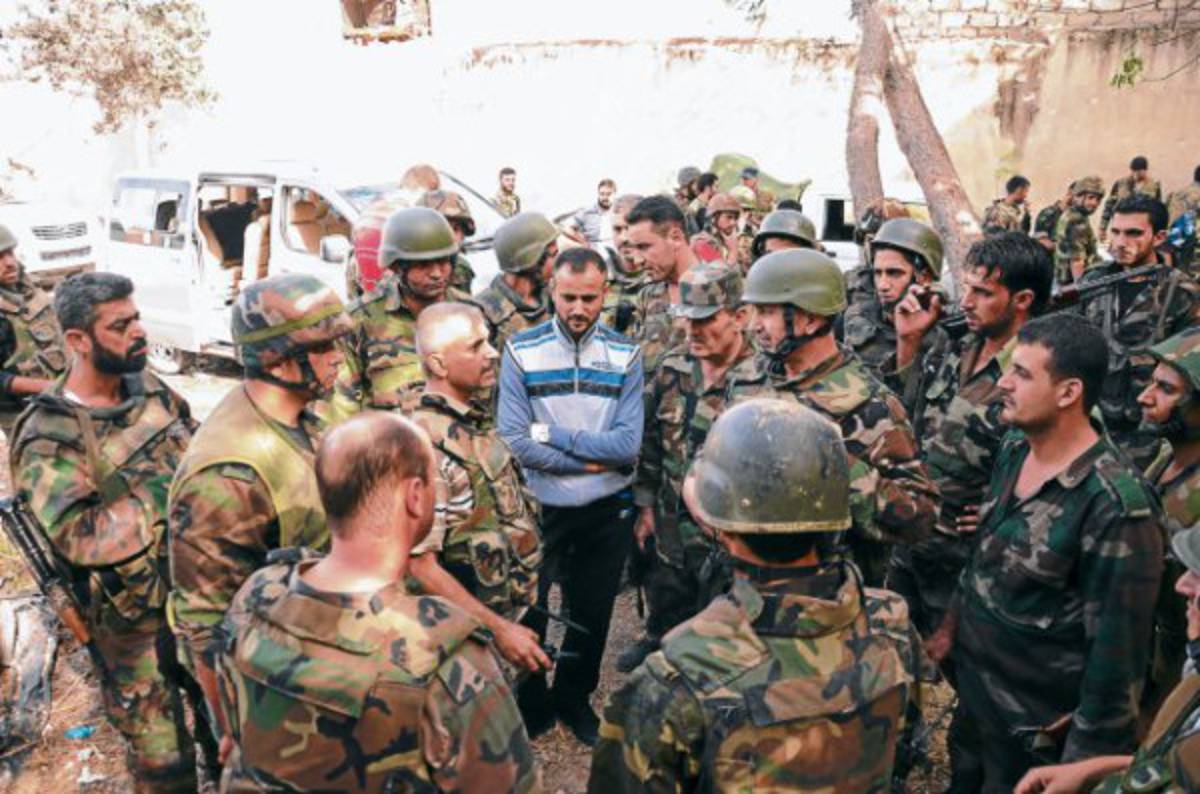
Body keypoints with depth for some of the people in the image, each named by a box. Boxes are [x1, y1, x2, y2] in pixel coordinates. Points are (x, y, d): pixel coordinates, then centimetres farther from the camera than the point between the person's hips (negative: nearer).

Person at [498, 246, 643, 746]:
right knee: (527, 611, 15)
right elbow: (513, 440, -17)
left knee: (592, 612, 18)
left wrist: (553, 434, -18)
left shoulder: (625, 355, -6)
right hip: (539, 508, -1)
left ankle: (574, 698, 43)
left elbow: (628, 444, -15)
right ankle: (530, 705, 39)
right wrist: (589, 461, -17)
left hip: (608, 510, 2)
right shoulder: (521, 351, -10)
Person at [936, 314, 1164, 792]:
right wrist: (950, 628, 15)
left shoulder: (1116, 508, -26)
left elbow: (1117, 650, -20)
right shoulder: (1013, 450, -4)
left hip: (1036, 731, -6)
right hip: (969, 686, 7)